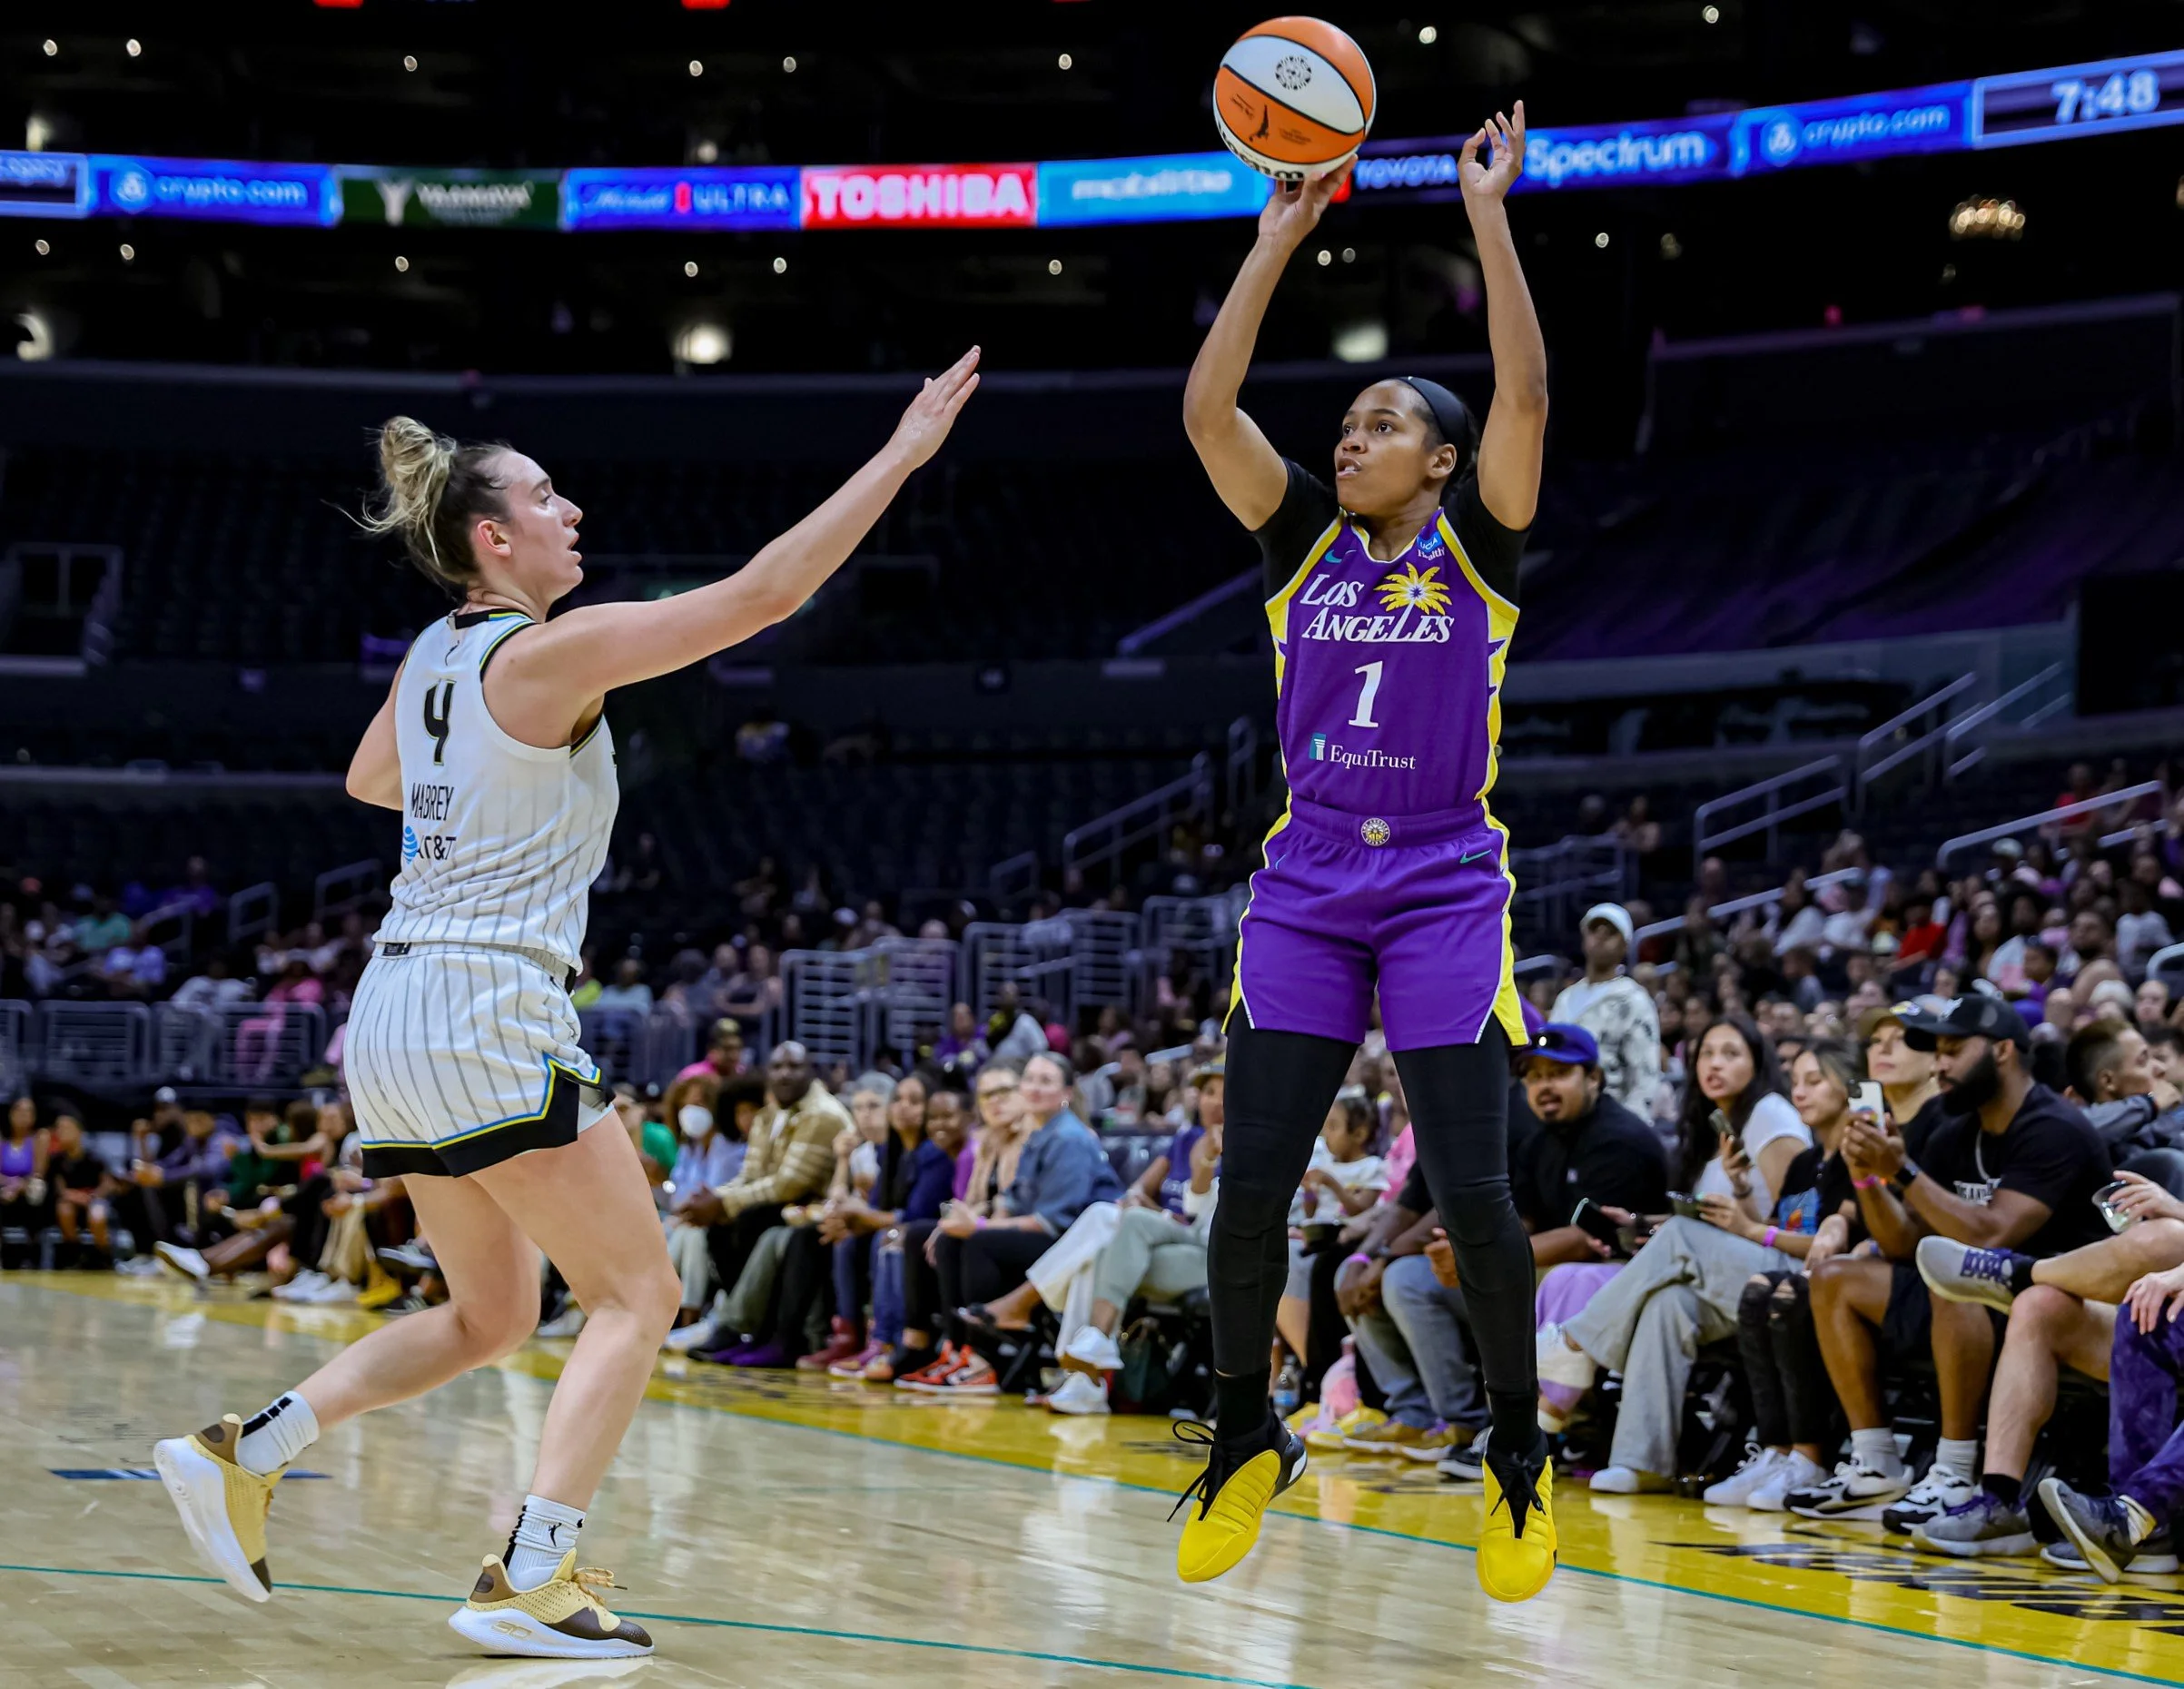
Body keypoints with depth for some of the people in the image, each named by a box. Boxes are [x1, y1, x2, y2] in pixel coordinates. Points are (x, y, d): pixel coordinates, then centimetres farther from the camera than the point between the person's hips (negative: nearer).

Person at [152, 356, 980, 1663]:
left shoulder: (434, 658, 12)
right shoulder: (551, 652, -11)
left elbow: (370, 781, 33)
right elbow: (767, 592, -15)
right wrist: (904, 452, -11)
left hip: (396, 1016, 9)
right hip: (488, 1015, -9)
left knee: (491, 1315, 20)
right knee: (639, 1293, -2)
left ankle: (241, 1452, 13)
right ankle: (530, 1578, -11)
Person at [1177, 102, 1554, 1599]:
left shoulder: (1477, 542, 1)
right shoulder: (1307, 541, 8)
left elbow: (1527, 391, -14)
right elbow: (1207, 409, -3)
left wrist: (1489, 213, -13)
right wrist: (1280, 238, -4)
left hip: (1446, 889, -3)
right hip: (1306, 887, 3)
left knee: (1471, 1193, -8)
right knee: (1250, 1186, -2)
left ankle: (1519, 1455, 12)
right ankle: (1245, 1440, 17)